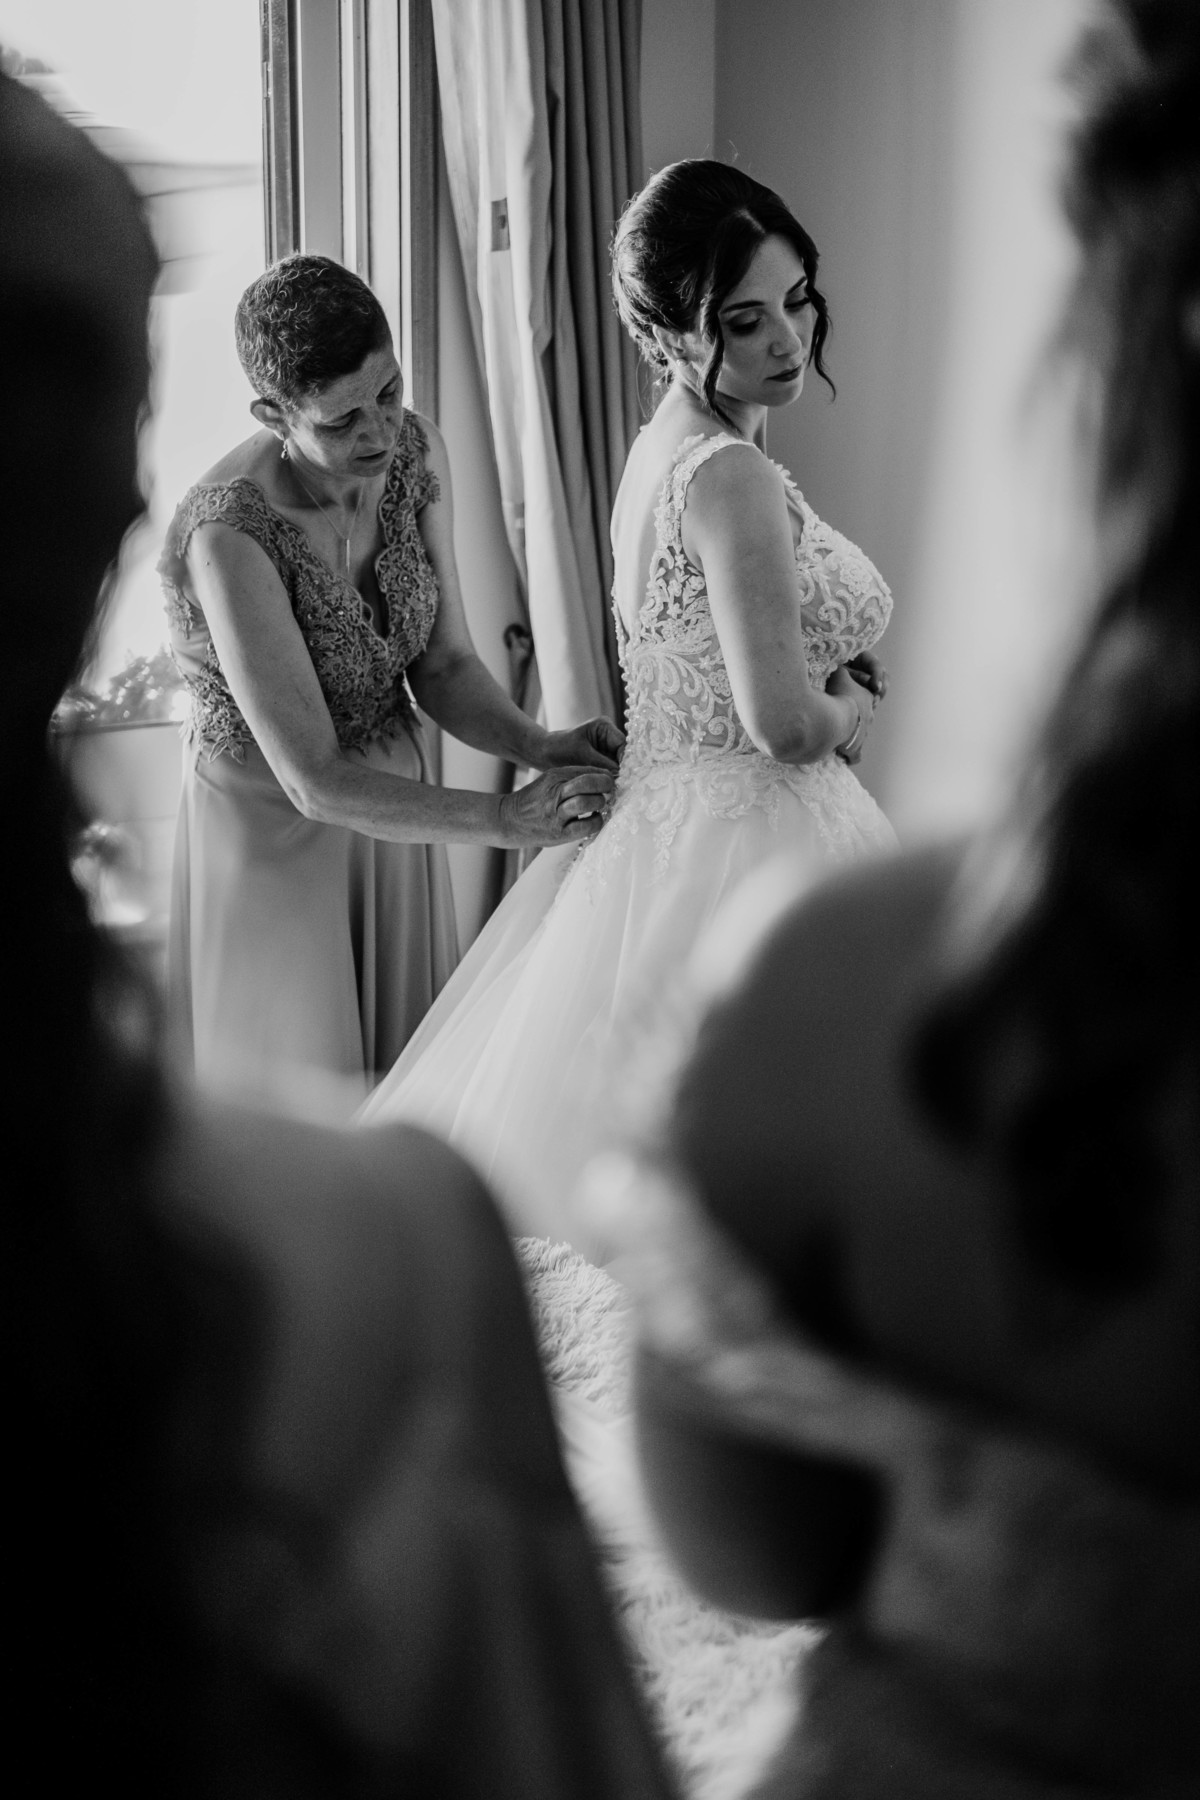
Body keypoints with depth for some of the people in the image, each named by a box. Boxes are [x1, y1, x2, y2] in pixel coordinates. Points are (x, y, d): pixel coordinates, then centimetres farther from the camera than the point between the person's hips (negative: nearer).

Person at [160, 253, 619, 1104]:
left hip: (392, 803, 6)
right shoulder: (228, 532, -30)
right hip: (274, 834, -6)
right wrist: (507, 819, -33)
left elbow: (444, 662, -3)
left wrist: (540, 745, -21)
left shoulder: (415, 451, -11)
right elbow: (314, 780, -29)